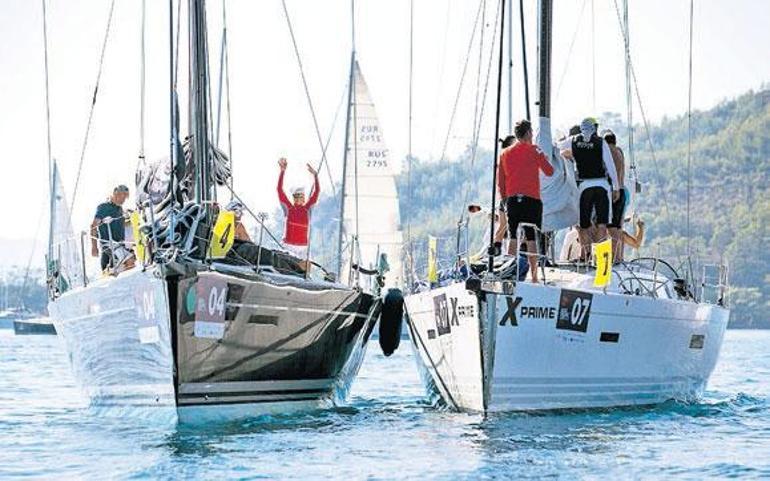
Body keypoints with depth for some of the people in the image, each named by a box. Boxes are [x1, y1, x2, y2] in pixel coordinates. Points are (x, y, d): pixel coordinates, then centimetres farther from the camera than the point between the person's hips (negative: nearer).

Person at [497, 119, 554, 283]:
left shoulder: (505, 153, 9)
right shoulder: (534, 150, -4)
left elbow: (500, 181, 12)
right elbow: (549, 171, 0)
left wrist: (505, 199, 21)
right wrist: (544, 158, 18)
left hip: (512, 200, 4)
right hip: (531, 200, -4)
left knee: (513, 238, 9)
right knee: (532, 239, -1)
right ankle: (534, 276, -1)